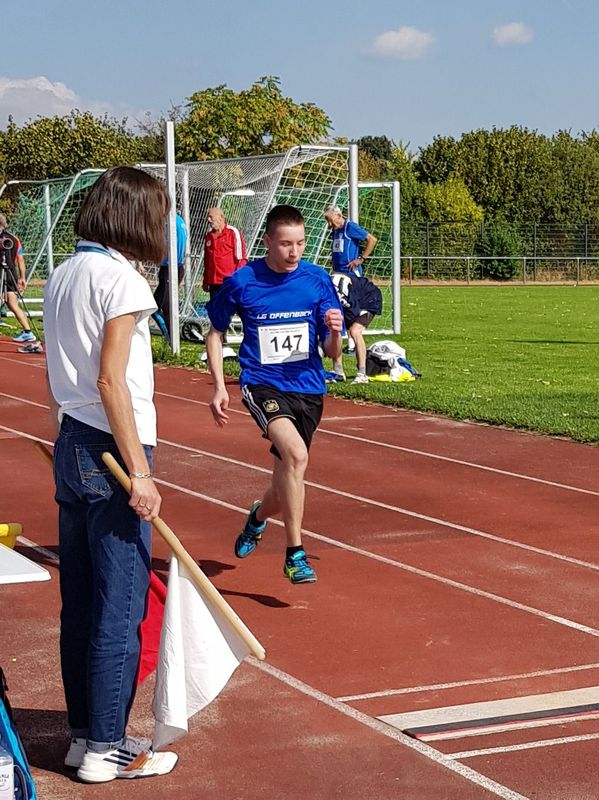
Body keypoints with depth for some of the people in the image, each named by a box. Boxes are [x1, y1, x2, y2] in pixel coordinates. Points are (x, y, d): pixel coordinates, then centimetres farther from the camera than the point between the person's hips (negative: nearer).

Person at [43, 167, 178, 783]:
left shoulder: (61, 276, 13)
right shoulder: (119, 278, -13)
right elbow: (111, 381, -18)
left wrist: (66, 447, 20)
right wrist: (139, 472, -17)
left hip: (71, 450, 9)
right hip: (110, 453, -9)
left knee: (80, 604, 13)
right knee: (120, 610, -1)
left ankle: (84, 733, 22)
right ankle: (104, 749, 6)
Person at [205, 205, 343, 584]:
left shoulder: (318, 280, -3)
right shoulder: (242, 281, -7)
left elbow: (332, 352, 0)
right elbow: (216, 333, 10)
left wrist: (334, 332, -22)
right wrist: (219, 387, 2)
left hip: (308, 388, 3)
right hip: (263, 385, -3)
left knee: (286, 481, 13)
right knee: (296, 453, -30)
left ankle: (258, 517, 51)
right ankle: (295, 553, -19)